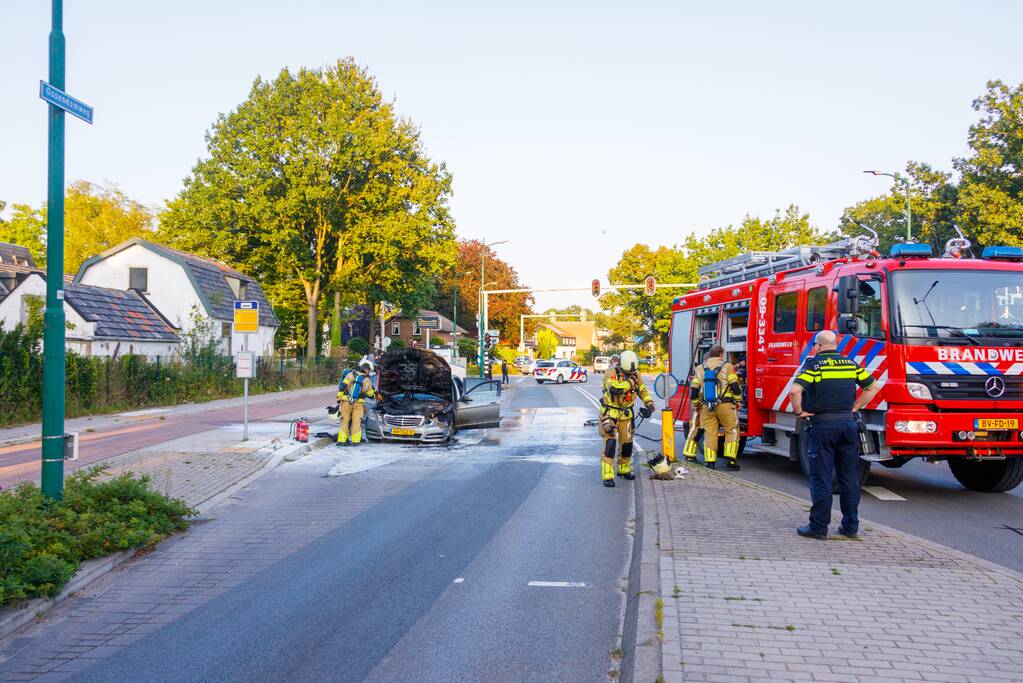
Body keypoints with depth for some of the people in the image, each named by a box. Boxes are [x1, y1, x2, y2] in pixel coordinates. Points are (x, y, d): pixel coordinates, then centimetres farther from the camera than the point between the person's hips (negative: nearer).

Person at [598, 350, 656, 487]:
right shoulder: (611, 373, -20)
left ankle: (624, 470, 34)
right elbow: (614, 389, -37)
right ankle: (607, 476, -13)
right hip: (610, 413, -6)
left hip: (626, 414, 6)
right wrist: (630, 382, -32)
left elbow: (643, 390, 10)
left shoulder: (635, 374, -2)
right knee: (609, 443, -13)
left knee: (627, 443, 14)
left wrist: (649, 405, -3)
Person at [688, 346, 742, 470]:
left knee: (709, 432, 6)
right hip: (725, 404, -3)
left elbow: (694, 390, 12)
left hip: (706, 407, 3)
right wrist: (738, 401, 8)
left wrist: (696, 404, 22)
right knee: (732, 430, 5)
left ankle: (709, 461, 2)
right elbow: (735, 386, -4)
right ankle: (730, 459, -2)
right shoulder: (727, 366, 1)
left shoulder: (699, 369, 12)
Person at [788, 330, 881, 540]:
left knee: (821, 478, 0)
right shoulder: (851, 363, 10)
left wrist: (799, 411, -4)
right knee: (850, 478, 10)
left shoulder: (813, 364, -5)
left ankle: (819, 526, 2)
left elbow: (795, 390, -19)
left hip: (823, 425, -4)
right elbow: (874, 386, 15)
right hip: (849, 424, 4)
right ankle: (851, 526, 15)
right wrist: (855, 408, 16)